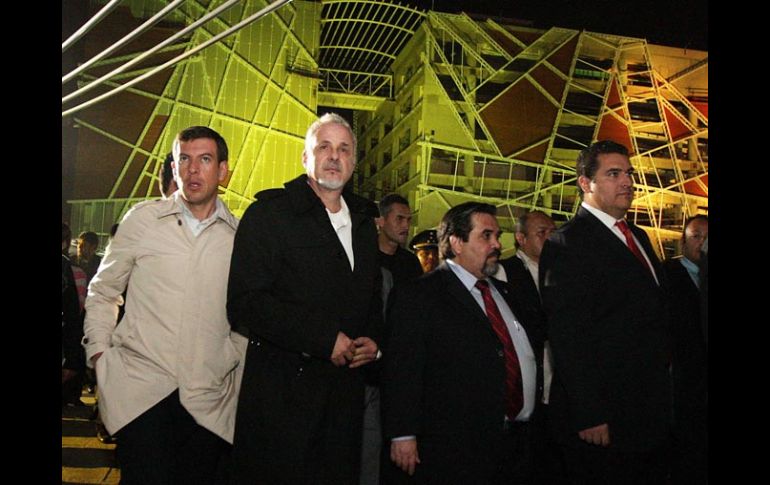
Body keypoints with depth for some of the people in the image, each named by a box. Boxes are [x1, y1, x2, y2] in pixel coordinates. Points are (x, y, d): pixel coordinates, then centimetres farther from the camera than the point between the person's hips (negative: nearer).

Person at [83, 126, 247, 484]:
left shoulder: (241, 235, 5)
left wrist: (238, 360, 9)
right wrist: (99, 353, 5)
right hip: (140, 390, -1)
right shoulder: (142, 219, 4)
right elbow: (102, 293, 12)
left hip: (210, 400, 2)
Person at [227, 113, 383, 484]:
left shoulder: (364, 221, 14)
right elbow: (244, 304, -15)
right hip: (280, 390, -5)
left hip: (346, 390, 6)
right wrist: (324, 338, -17)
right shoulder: (269, 213, -6)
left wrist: (373, 339, 3)